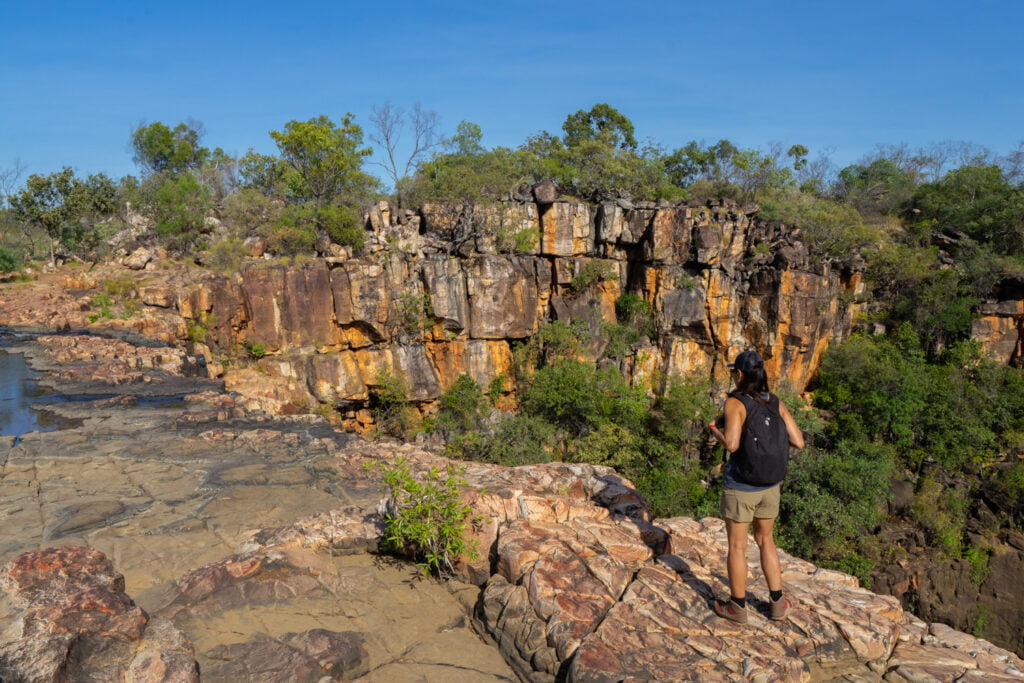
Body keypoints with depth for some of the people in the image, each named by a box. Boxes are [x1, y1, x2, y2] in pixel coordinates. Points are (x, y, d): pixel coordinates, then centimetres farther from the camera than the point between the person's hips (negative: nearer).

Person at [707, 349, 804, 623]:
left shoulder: (735, 403, -18)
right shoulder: (776, 403, -2)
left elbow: (732, 445, -28)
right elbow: (798, 442, -2)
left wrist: (714, 428, -8)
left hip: (740, 487, -5)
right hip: (770, 485, 5)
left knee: (737, 546, 11)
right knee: (765, 541, 24)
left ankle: (738, 606, 24)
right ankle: (777, 602, 30)